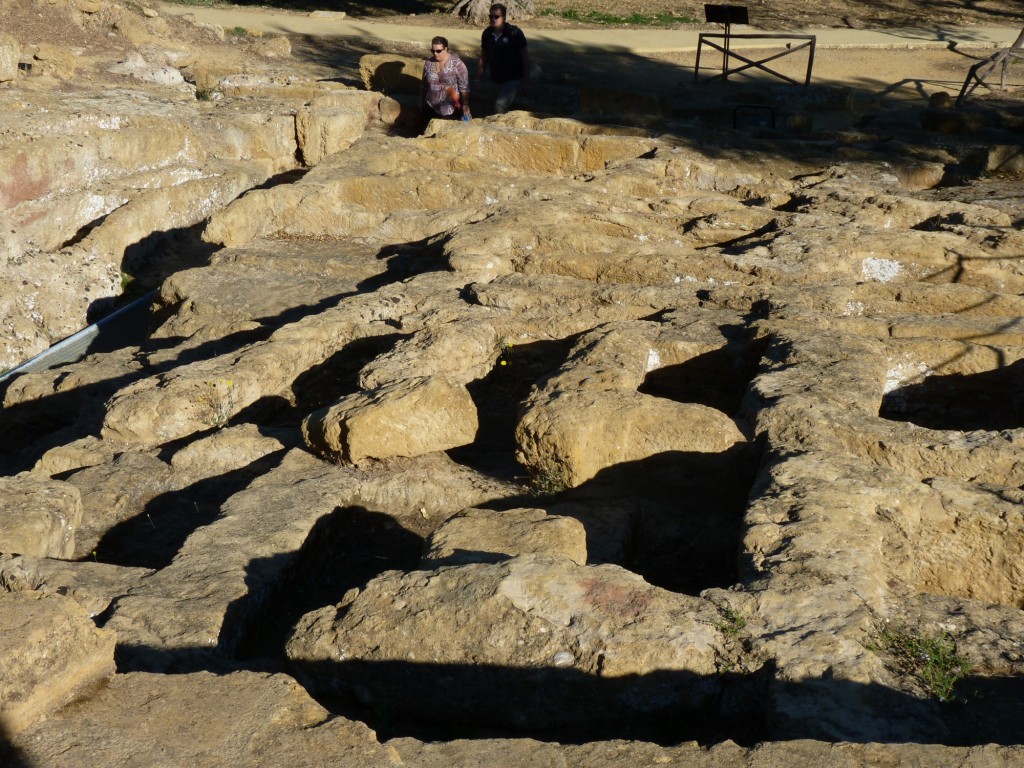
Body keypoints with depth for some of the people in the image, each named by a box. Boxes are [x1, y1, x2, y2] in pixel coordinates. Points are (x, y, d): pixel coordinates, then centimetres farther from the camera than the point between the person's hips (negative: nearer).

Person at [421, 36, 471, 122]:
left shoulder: (456, 63, -15)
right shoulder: (428, 63, -2)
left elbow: (464, 86, -12)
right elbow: (423, 85, 9)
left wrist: (465, 105, -13)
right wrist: (421, 102, 15)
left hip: (452, 109, -4)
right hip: (431, 108, 4)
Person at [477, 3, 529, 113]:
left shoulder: (514, 33, -13)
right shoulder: (487, 33, 0)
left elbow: (525, 57, -9)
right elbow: (484, 56, 8)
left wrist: (526, 80, -10)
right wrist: (479, 78, 6)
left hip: (513, 79, -5)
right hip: (496, 79, 5)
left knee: (500, 106, -21)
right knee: (503, 106, 18)